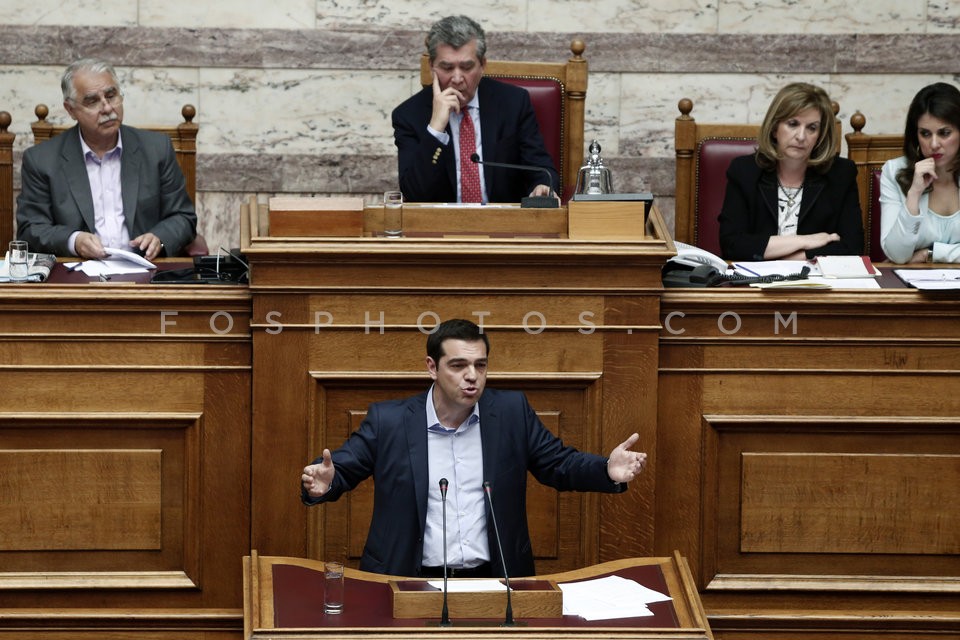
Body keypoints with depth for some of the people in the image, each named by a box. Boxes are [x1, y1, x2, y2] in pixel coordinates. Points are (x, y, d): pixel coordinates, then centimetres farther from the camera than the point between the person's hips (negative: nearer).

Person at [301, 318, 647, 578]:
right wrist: (323, 483, -18)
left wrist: (608, 471, -6)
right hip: (413, 582, -2)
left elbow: (559, 464, 13)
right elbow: (342, 468, 7)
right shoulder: (388, 421, 2)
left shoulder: (511, 411, 7)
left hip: (492, 579, 2)